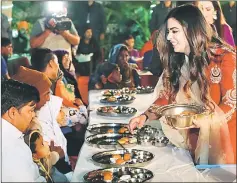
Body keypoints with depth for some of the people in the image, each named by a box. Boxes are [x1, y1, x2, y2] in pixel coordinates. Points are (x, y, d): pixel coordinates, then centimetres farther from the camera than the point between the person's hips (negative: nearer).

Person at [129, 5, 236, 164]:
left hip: (221, 137, -5)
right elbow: (167, 96, 1)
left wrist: (208, 120, -34)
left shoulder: (224, 58, -18)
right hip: (192, 137, 5)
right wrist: (145, 116, -14)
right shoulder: (177, 60, 0)